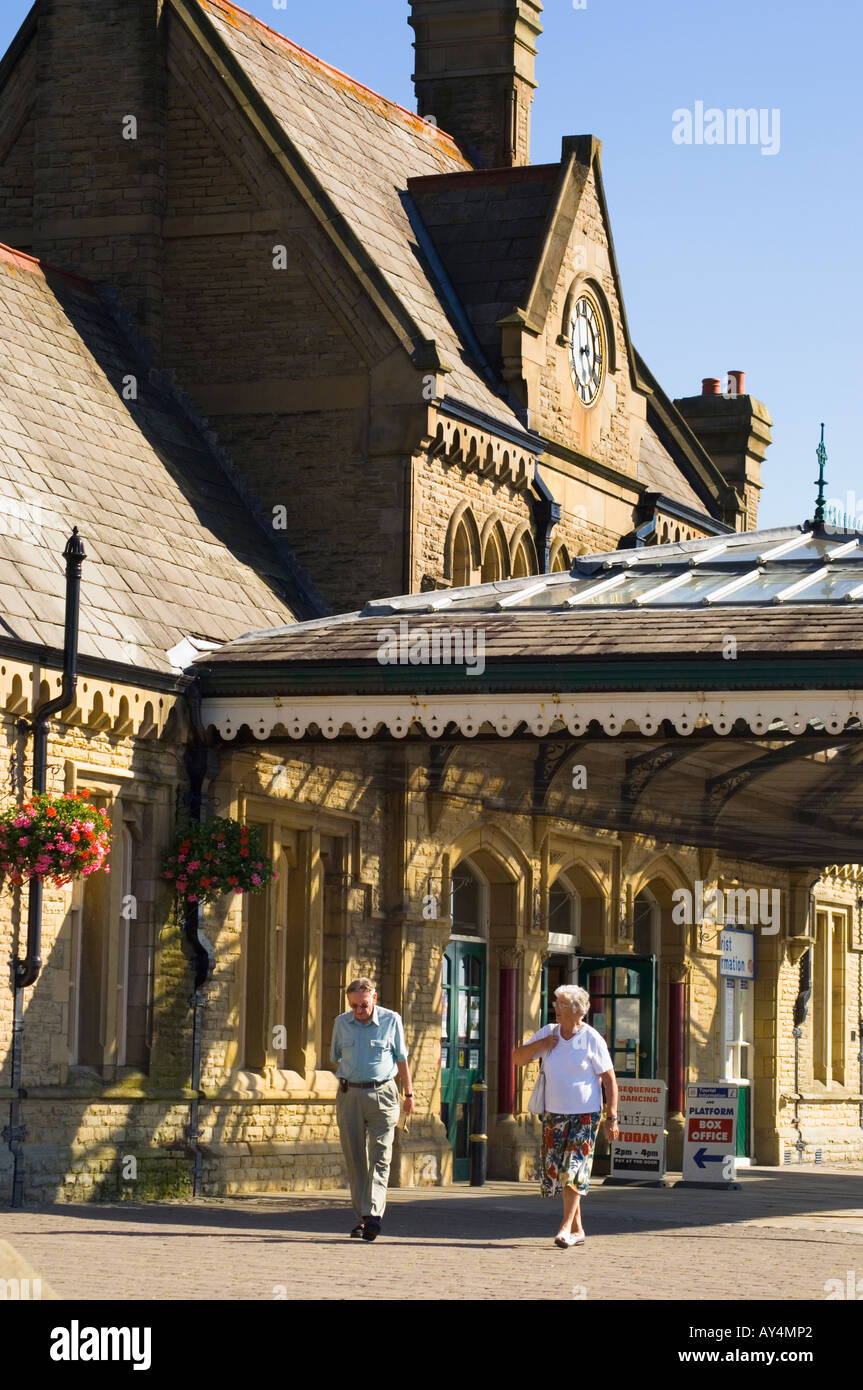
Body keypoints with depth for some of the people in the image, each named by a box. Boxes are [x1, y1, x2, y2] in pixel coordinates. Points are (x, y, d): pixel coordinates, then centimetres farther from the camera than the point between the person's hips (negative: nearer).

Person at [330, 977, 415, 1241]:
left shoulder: (391, 1021, 1)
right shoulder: (342, 1023, 7)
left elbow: (401, 1058, 9)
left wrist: (409, 1093, 12)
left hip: (382, 1094, -3)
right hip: (349, 1096, 3)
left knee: (380, 1157, -10)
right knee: (355, 1159, 2)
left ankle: (373, 1214, -18)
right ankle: (362, 1216, 7)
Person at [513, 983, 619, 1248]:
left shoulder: (592, 1039, -7)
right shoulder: (548, 1033, 5)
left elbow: (609, 1079, -5)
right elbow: (517, 1059, 8)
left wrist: (612, 1117, -11)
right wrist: (540, 1044, -10)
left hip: (585, 1115, -5)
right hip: (554, 1114, 5)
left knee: (574, 1169, -14)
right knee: (556, 1172, 5)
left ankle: (566, 1227, -15)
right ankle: (577, 1229, 14)